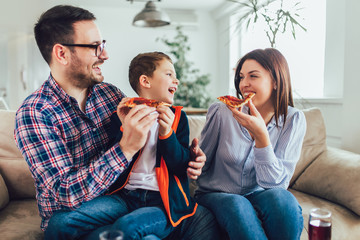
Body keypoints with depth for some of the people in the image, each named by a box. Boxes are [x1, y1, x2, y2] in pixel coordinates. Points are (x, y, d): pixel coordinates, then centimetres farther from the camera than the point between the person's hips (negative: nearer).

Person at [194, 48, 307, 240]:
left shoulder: (293, 120, -7)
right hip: (217, 195, -1)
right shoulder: (221, 113, -10)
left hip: (259, 195, 2)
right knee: (238, 206, -35)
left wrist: (261, 134, -29)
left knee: (282, 199, -32)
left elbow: (275, 182, -14)